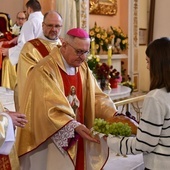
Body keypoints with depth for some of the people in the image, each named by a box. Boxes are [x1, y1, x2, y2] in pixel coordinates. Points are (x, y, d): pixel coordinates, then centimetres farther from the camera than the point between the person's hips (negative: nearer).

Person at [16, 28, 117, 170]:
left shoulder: (83, 68, 5)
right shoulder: (44, 70, -19)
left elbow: (97, 96, 0)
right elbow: (50, 108, -25)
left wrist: (114, 115, -15)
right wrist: (74, 126, -34)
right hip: (51, 143, -6)